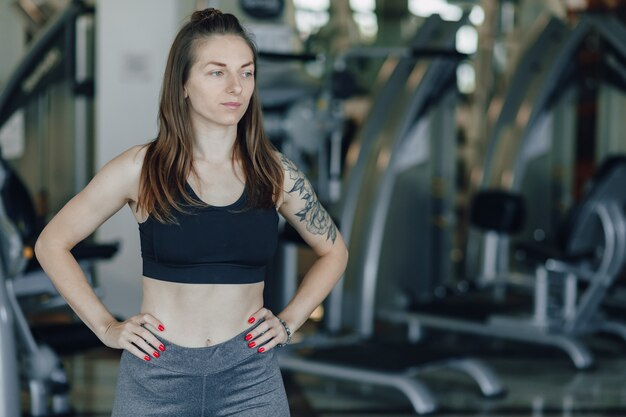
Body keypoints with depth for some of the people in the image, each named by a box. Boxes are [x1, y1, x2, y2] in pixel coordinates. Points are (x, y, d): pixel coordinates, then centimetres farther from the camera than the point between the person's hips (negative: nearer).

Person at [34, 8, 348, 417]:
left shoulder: (275, 173, 0)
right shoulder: (141, 168, -5)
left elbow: (334, 251, 16)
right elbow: (52, 244, 4)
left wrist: (289, 321, 4)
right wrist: (106, 327, -2)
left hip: (250, 378, 1)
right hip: (156, 376, -1)